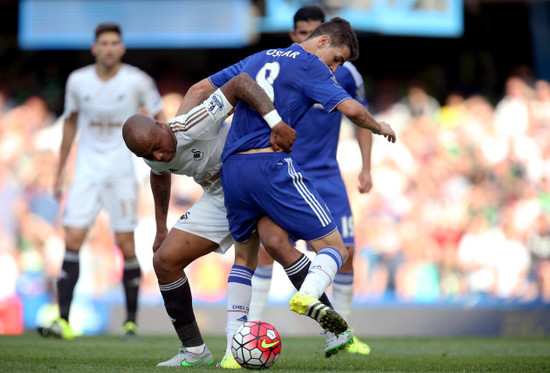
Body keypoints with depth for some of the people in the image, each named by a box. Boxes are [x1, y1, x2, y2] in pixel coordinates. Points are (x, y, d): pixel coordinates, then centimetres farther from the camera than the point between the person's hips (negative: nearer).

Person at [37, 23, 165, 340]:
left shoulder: (137, 81, -6)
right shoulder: (78, 81, 1)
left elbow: (158, 118, 6)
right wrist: (60, 171, 17)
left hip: (121, 171, -2)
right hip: (87, 169, 2)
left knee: (127, 247, -3)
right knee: (72, 241, -9)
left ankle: (131, 320, 10)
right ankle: (64, 321, -11)